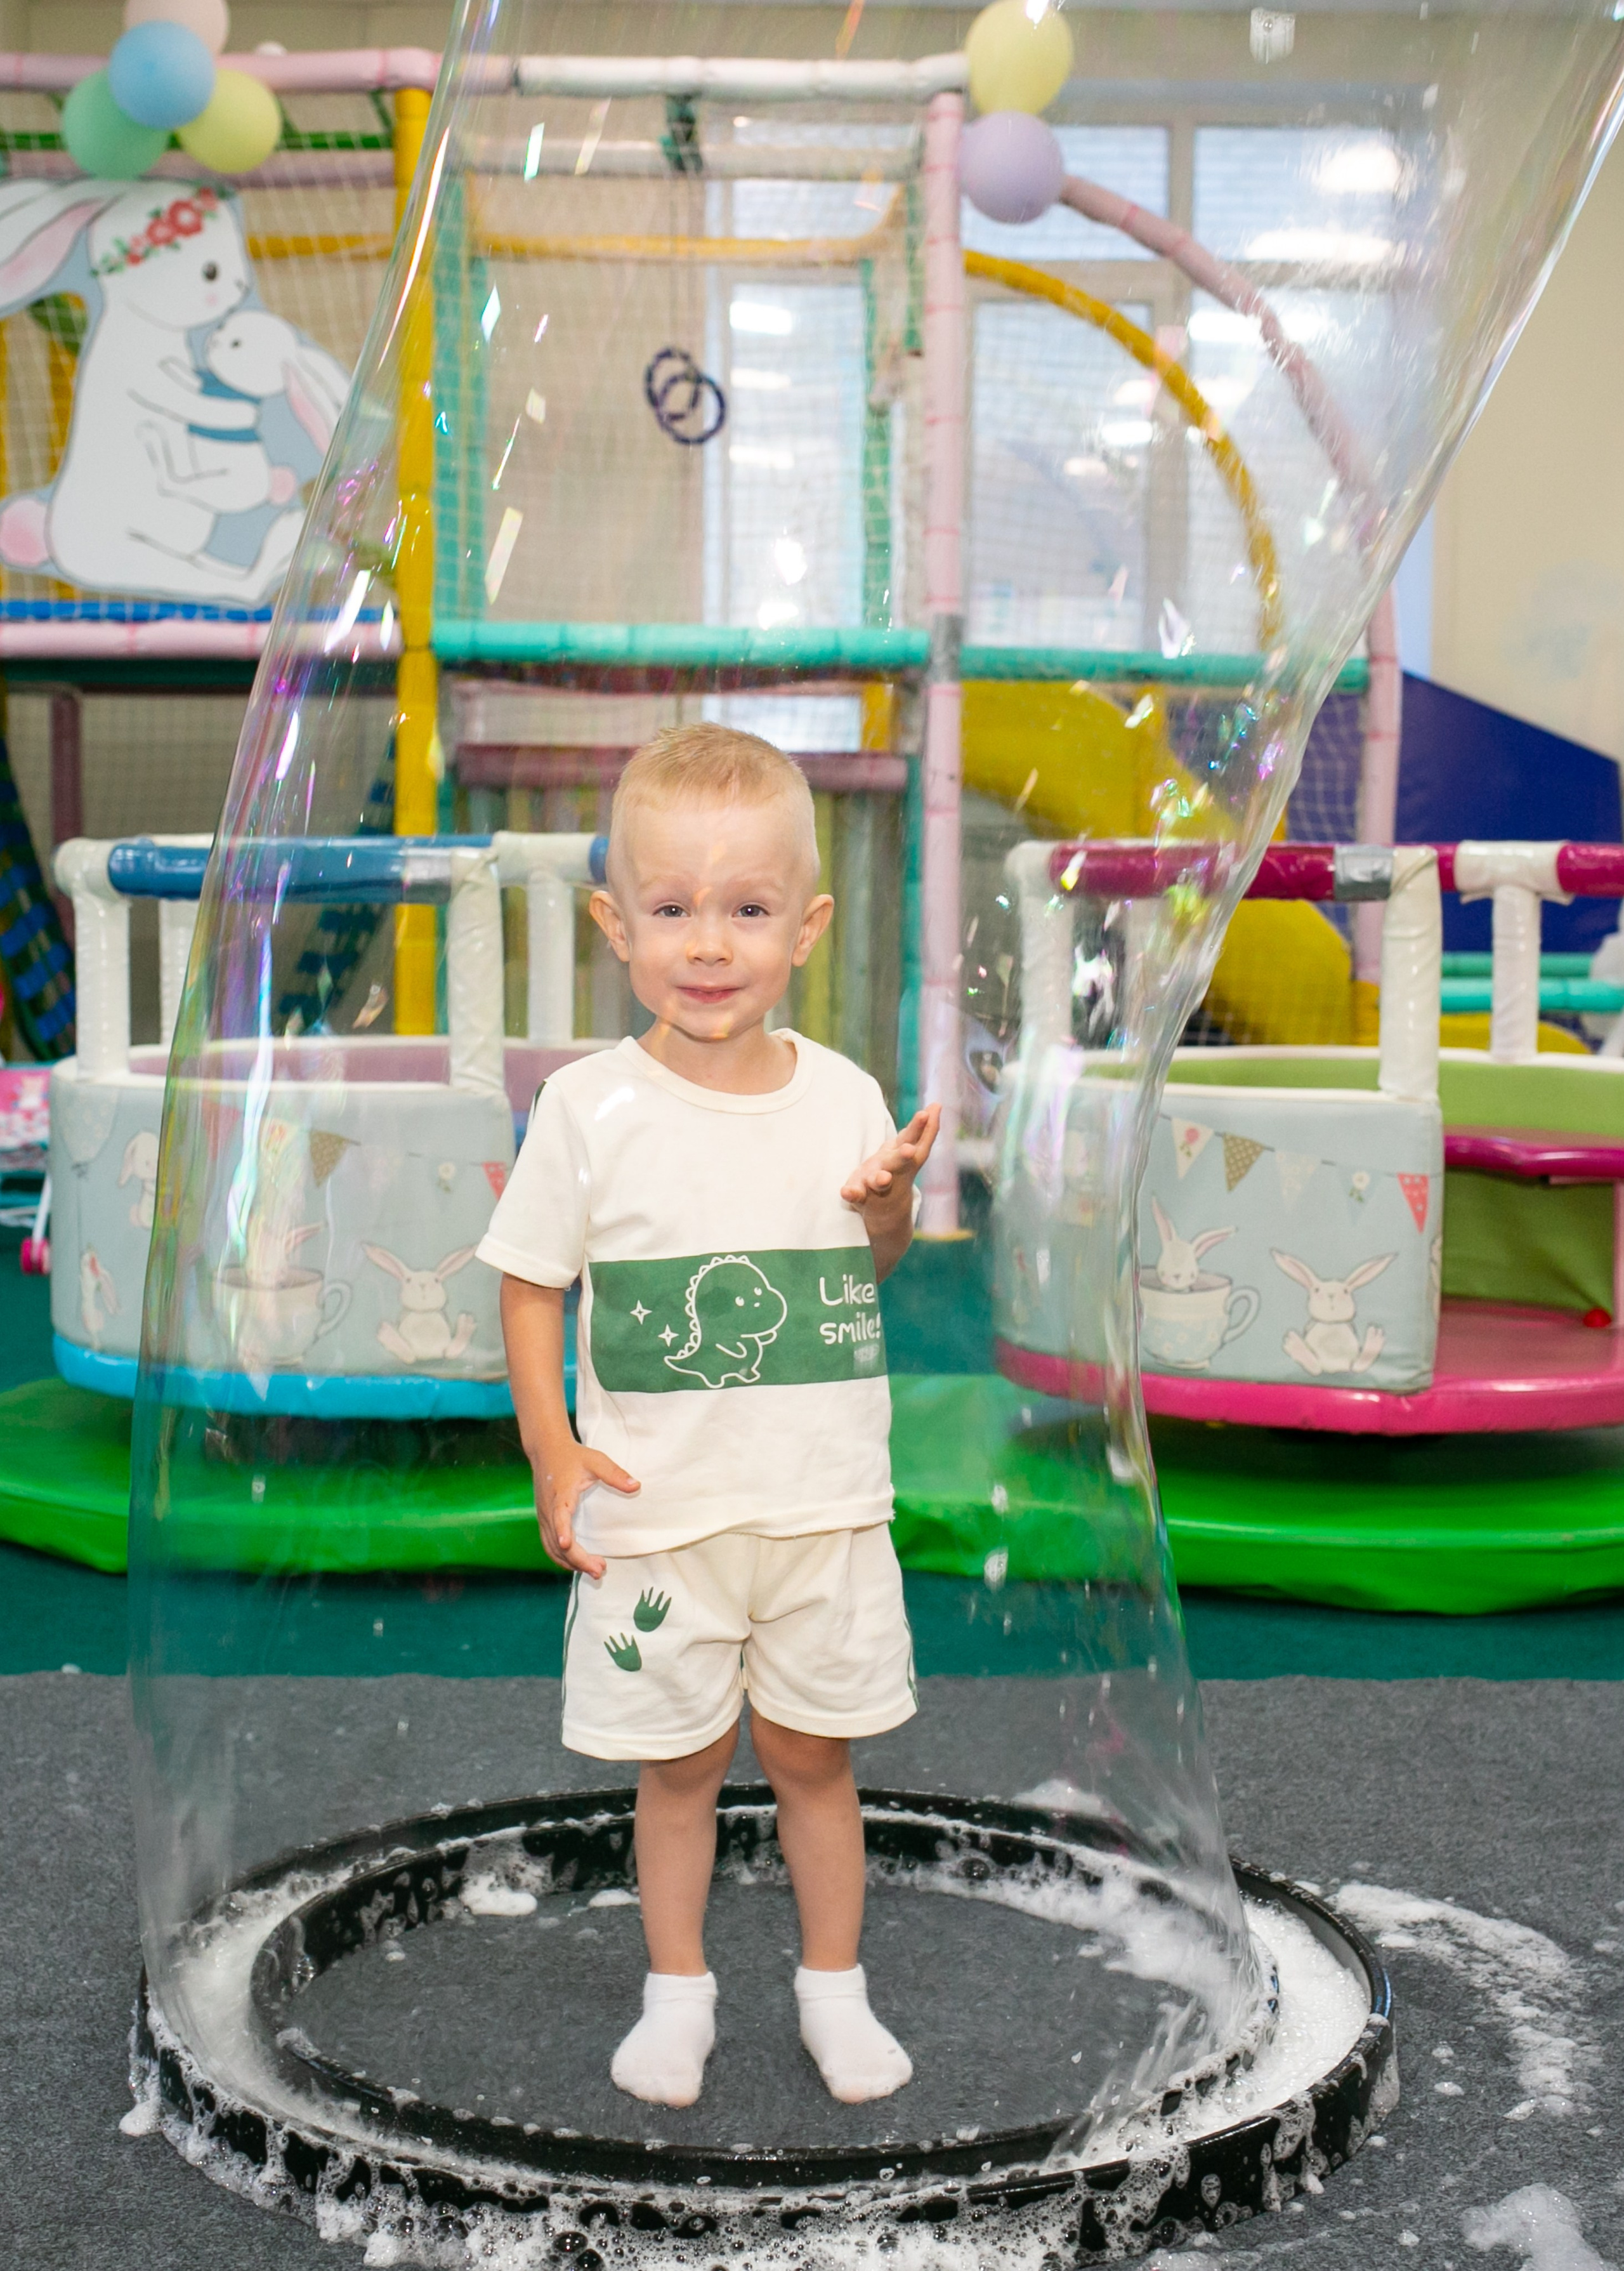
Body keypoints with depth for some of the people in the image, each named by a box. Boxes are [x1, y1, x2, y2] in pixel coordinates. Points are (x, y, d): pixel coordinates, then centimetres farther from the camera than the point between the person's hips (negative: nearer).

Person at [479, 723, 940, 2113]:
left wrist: (897, 1198, -9)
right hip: (657, 1512, -1)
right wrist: (550, 1447, -11)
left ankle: (834, 1983, 35)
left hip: (823, 1503, 2)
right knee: (681, 1762, 13)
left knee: (812, 1751, 15)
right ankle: (678, 1988, 34)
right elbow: (531, 1281, -2)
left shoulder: (844, 1097, -3)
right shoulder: (590, 1107, -10)